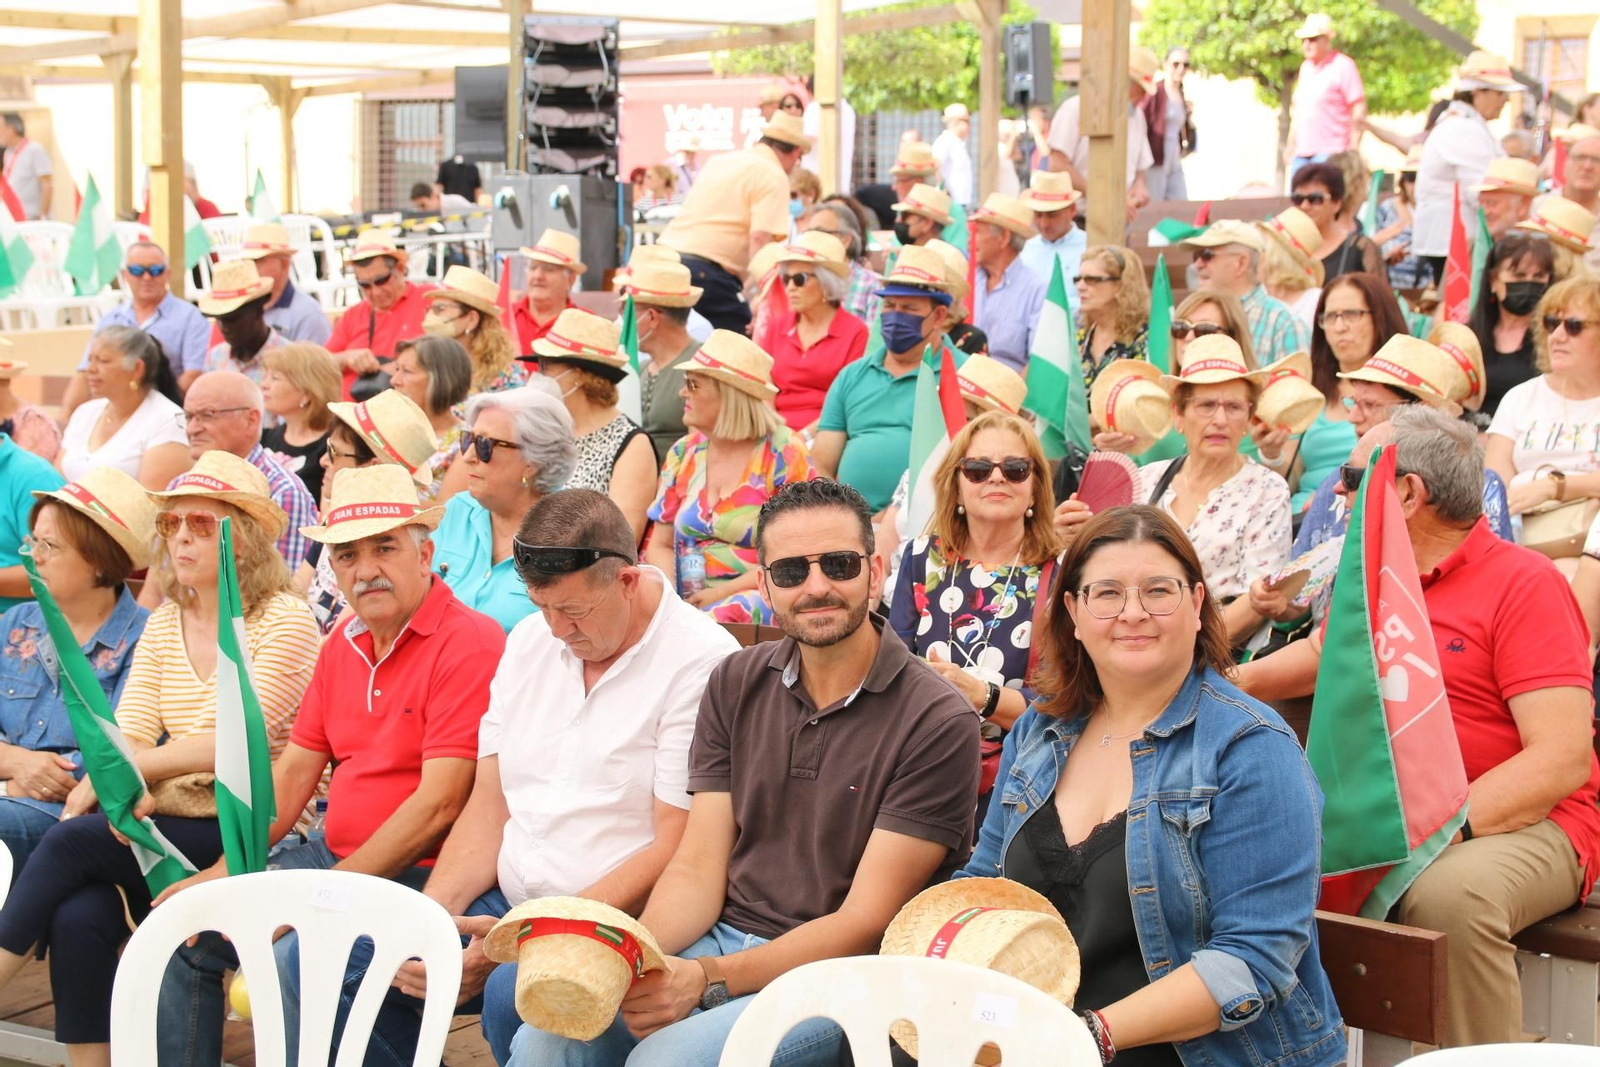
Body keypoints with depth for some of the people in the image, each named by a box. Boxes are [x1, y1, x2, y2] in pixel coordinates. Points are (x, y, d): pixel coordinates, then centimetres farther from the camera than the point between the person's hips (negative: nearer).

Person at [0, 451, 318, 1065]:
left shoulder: (285, 621, -5)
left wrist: (131, 768, -14)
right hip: (167, 823, 5)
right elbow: (127, 732, 5)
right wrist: (130, 784, -18)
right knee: (78, 914, -23)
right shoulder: (162, 626, 16)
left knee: (72, 841, -23)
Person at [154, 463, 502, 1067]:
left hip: (419, 875, -9)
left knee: (296, 959, -30)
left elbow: (440, 804, -20)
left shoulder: (469, 643, -15)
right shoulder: (342, 647, 13)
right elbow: (293, 772, 15)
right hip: (333, 855, 9)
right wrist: (227, 871, 0)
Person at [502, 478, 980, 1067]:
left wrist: (707, 978, -23)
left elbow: (865, 921, -13)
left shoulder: (937, 723, -10)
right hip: (718, 936, 5)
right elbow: (698, 868, 5)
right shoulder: (737, 684, 8)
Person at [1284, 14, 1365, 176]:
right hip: (1302, 153, 8)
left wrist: (1353, 150, -14)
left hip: (1329, 152, -8)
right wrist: (1291, 144, 20)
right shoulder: (1306, 67, 18)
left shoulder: (1343, 66, -5)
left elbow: (1359, 111, -8)